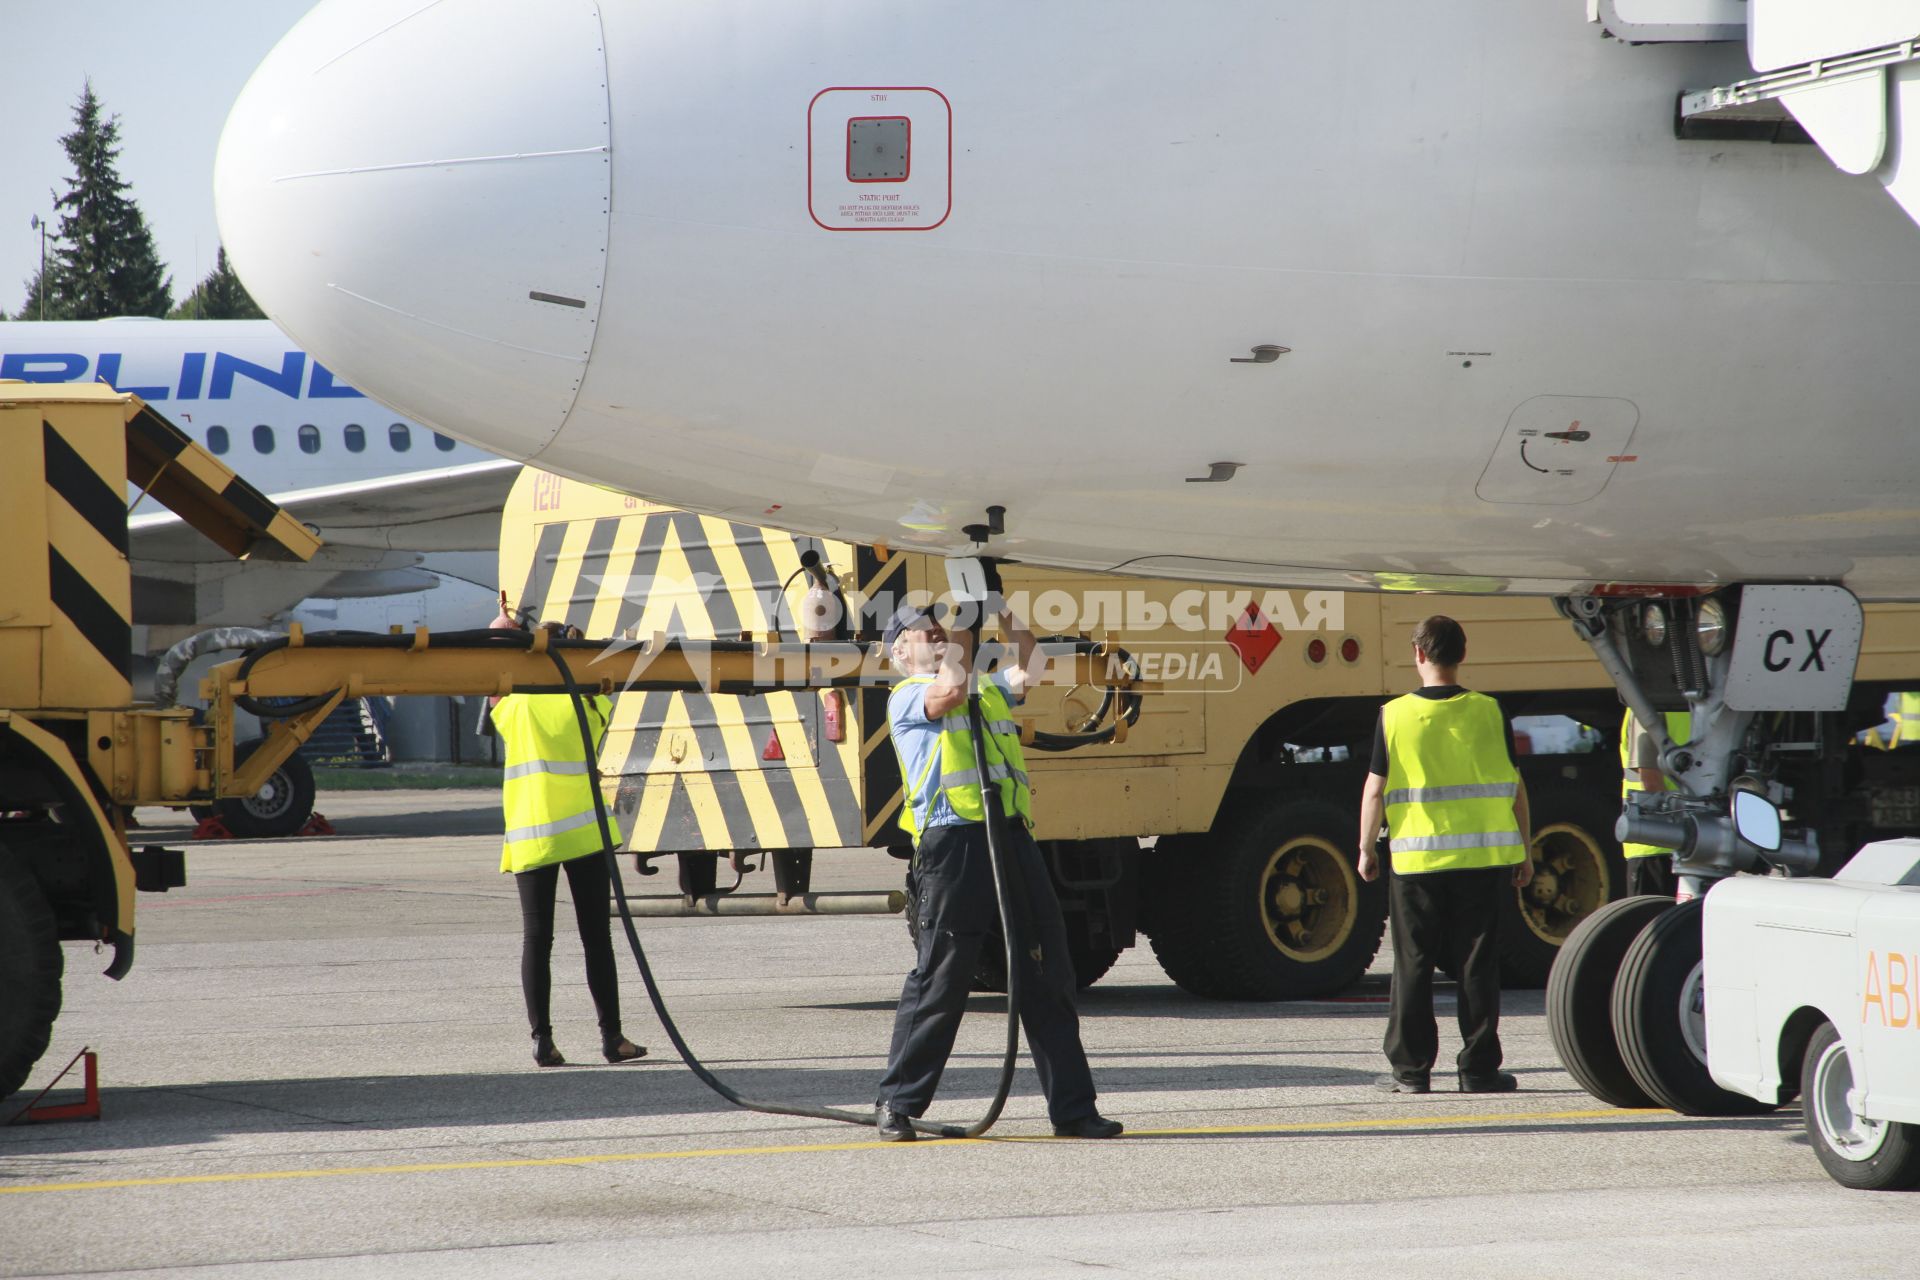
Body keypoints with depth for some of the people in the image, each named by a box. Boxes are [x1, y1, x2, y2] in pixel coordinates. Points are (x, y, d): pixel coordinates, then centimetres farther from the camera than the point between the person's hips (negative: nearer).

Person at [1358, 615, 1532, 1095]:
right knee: (1478, 965, 5)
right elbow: (1515, 787, 2)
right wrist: (1523, 851, 12)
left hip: (1417, 858, -1)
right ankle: (1478, 1068, 5)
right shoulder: (1488, 712, -1)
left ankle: (1410, 1068, 7)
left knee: (1414, 965, 7)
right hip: (1483, 856, 1)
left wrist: (1366, 850, 9)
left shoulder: (1395, 716, -5)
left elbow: (1375, 790, -3)